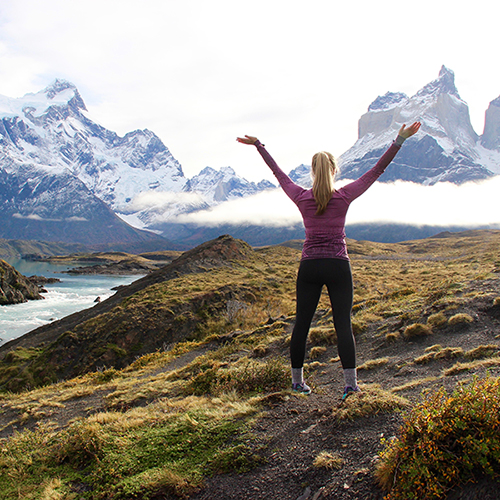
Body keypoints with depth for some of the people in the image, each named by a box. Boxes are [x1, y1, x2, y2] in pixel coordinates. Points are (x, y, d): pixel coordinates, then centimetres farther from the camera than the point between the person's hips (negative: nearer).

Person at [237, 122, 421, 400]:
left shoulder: (302, 198, -1)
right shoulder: (344, 197, -5)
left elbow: (279, 174, 11)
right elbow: (377, 170, -1)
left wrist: (258, 146, 23)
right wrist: (400, 140, 3)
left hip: (309, 267, 2)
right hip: (338, 267, -1)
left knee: (302, 324, 10)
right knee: (343, 325, 3)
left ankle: (298, 381, 19)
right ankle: (351, 383, 5)